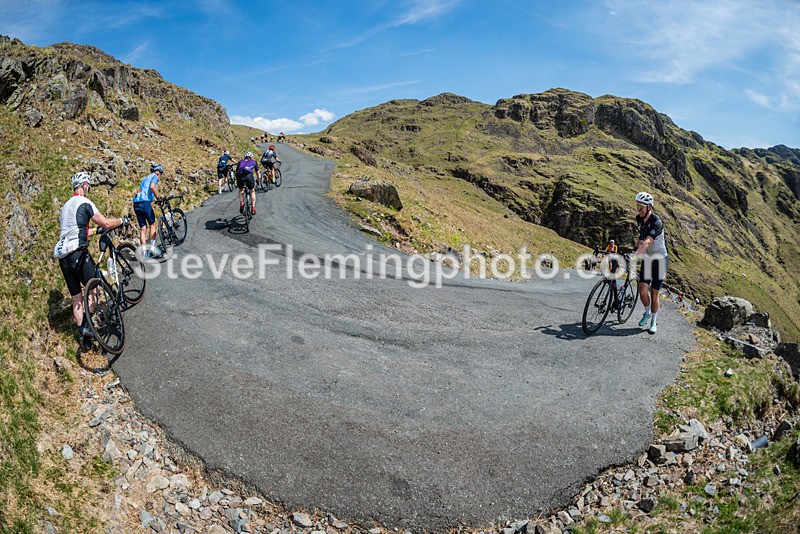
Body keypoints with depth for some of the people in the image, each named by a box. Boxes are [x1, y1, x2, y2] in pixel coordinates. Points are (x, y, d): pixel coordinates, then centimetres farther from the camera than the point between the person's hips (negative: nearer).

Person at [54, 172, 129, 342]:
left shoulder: (66, 206, 22)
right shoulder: (84, 202, -5)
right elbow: (106, 223, -9)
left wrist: (95, 230, 39)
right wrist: (122, 220, 7)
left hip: (62, 257, 8)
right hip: (77, 253, -8)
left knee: (76, 297, 10)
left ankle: (82, 332, 12)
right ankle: (86, 325, -9)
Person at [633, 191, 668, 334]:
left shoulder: (657, 222, -25)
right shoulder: (639, 219, -3)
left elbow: (647, 242, -38)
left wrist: (634, 256, -48)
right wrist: (635, 250, 9)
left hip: (659, 259, -5)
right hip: (646, 259, 5)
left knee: (654, 294, 0)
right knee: (643, 291, -6)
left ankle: (654, 322, 17)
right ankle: (647, 312, 22)